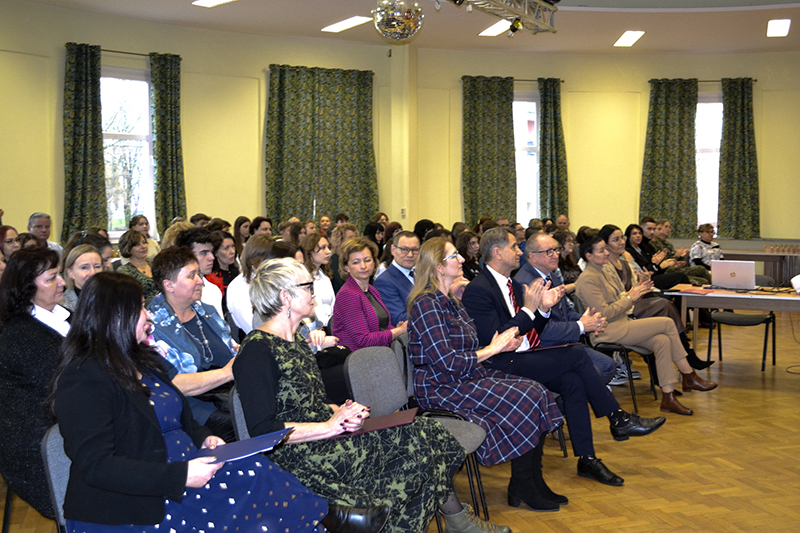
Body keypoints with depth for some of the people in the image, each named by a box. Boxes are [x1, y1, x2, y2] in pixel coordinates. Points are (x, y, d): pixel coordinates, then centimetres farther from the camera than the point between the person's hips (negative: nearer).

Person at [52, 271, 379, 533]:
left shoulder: (141, 360, 14)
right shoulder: (85, 380, -16)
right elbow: (97, 466, -24)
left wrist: (204, 439, 2)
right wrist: (181, 476, -28)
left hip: (180, 473, 8)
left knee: (256, 475, -16)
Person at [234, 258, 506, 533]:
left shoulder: (297, 345, 16)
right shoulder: (257, 350, -14)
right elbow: (263, 430, -21)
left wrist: (341, 411, -3)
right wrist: (331, 425, -18)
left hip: (322, 439, 9)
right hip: (301, 458, -9)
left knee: (426, 432, -9)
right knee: (416, 441, -16)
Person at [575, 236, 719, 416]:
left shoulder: (605, 270, 14)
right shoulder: (587, 279, -14)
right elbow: (604, 313, -19)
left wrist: (636, 291, -1)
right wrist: (630, 297, -14)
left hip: (621, 324, 9)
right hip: (607, 332, -9)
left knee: (662, 341, -17)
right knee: (667, 323, -15)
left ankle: (668, 397, -11)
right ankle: (689, 376, -3)